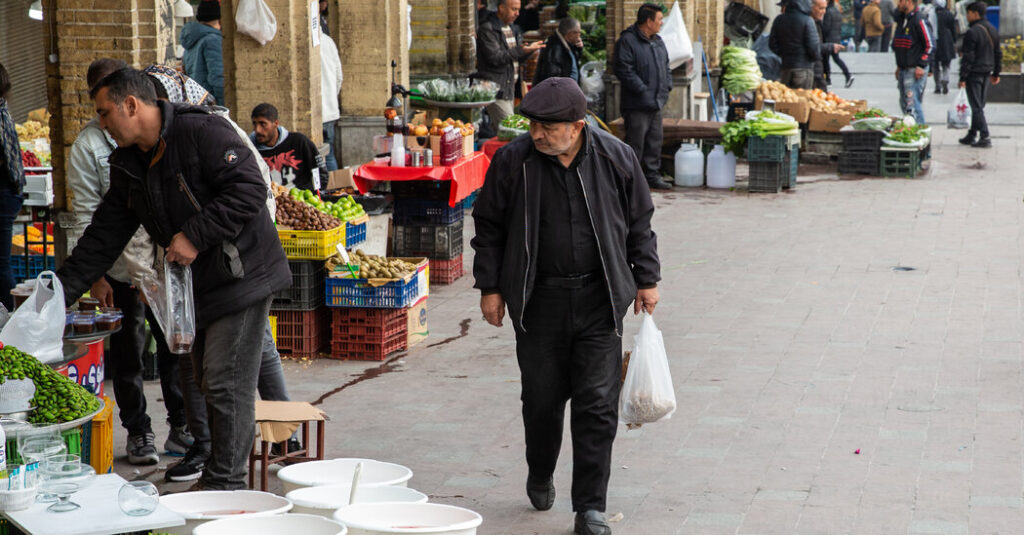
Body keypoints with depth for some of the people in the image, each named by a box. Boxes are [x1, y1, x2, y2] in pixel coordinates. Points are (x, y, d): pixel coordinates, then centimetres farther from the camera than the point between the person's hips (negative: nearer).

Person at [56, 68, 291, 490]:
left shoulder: (202, 132, -14)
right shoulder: (128, 166, 12)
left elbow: (249, 188, -21)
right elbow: (102, 239, 13)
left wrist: (195, 237, -21)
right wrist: (59, 293, 7)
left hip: (241, 277, -9)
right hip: (199, 287, 9)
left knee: (226, 383, -9)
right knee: (207, 381, 12)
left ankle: (225, 485, -3)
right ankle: (217, 475, 22)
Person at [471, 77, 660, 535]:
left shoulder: (616, 159, -3)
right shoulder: (513, 161, -5)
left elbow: (639, 223, 9)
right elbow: (489, 226, 4)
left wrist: (646, 280, 8)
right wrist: (489, 287, 1)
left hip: (599, 300, 0)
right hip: (538, 301, 0)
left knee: (597, 405, -3)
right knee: (543, 398, 10)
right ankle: (540, 478, 38)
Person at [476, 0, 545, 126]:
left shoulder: (511, 29, 18)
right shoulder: (487, 29, -11)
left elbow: (518, 59, 21)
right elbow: (495, 58, -20)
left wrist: (530, 49, 0)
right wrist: (520, 50, -28)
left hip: (510, 89, 9)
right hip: (496, 89, -9)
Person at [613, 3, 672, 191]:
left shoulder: (658, 42, 15)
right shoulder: (627, 41, -13)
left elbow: (665, 66, 26)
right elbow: (624, 70, -20)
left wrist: (667, 86, 9)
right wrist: (642, 90, -21)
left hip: (656, 104, 8)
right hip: (637, 105, -8)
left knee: (655, 140, 12)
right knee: (635, 142, -5)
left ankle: (652, 176, 20)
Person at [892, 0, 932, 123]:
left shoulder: (919, 21, -12)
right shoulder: (901, 20, 16)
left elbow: (930, 46, -13)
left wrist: (921, 66, -17)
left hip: (915, 71, -9)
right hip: (903, 70, 9)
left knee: (912, 104, -12)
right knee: (904, 105, 10)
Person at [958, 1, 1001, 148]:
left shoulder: (972, 33, -17)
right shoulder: (992, 30, 10)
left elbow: (968, 57, -18)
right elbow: (998, 53, 16)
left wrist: (963, 78, -14)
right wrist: (996, 73, 22)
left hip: (974, 74, -8)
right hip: (987, 73, 8)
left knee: (977, 107, -4)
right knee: (979, 105, 14)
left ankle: (985, 137, -8)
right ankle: (972, 135, 22)